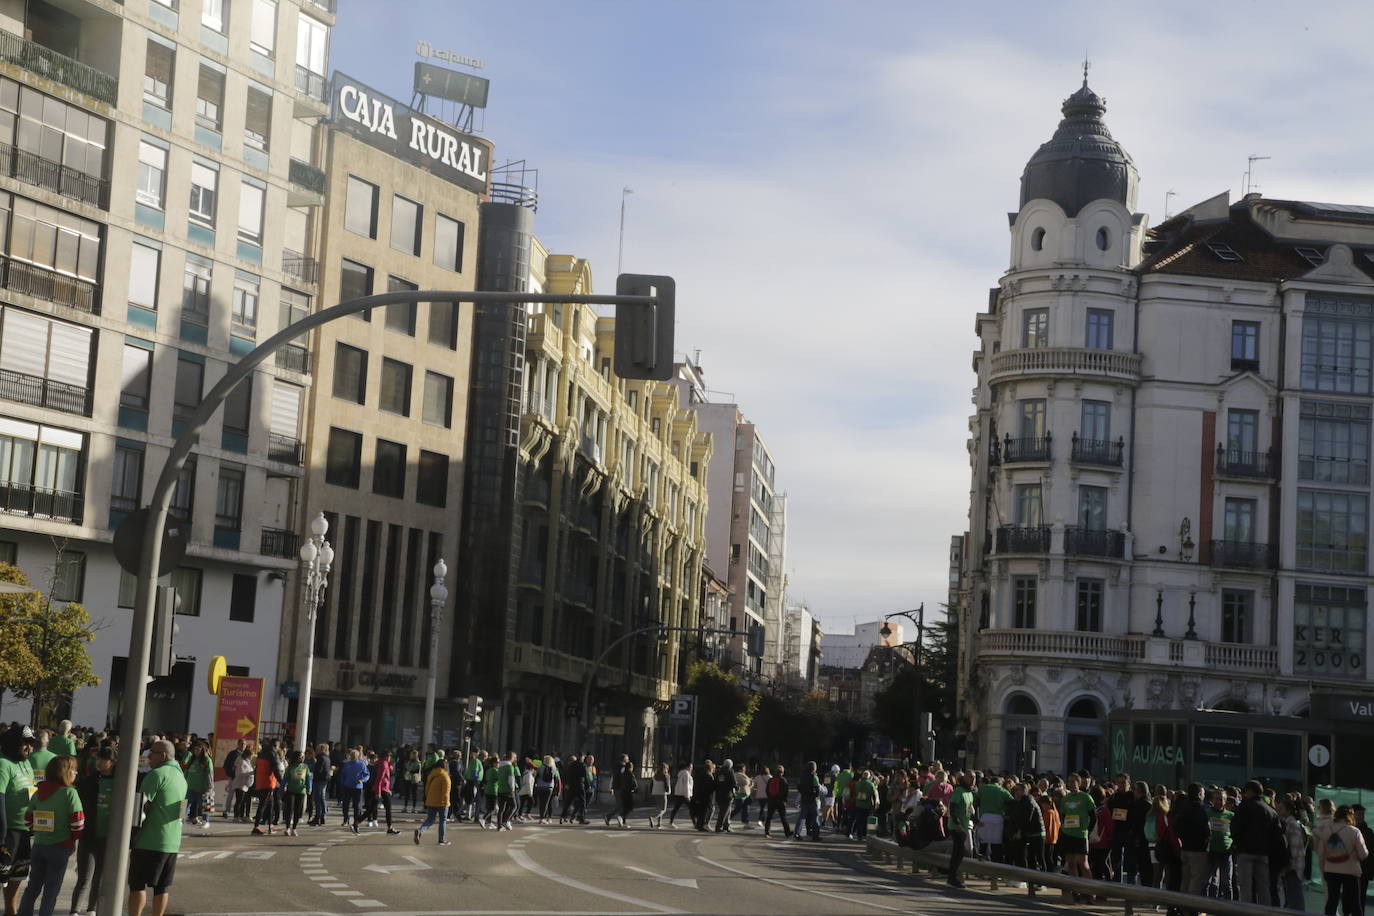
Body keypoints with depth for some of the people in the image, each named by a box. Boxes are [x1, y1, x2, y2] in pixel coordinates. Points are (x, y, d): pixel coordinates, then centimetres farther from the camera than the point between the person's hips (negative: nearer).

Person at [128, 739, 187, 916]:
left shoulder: (157, 774, -12)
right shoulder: (181, 777, 15)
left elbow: (140, 804, -18)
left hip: (150, 841, -8)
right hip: (173, 842, 8)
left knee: (138, 885, -1)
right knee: (163, 887, 11)